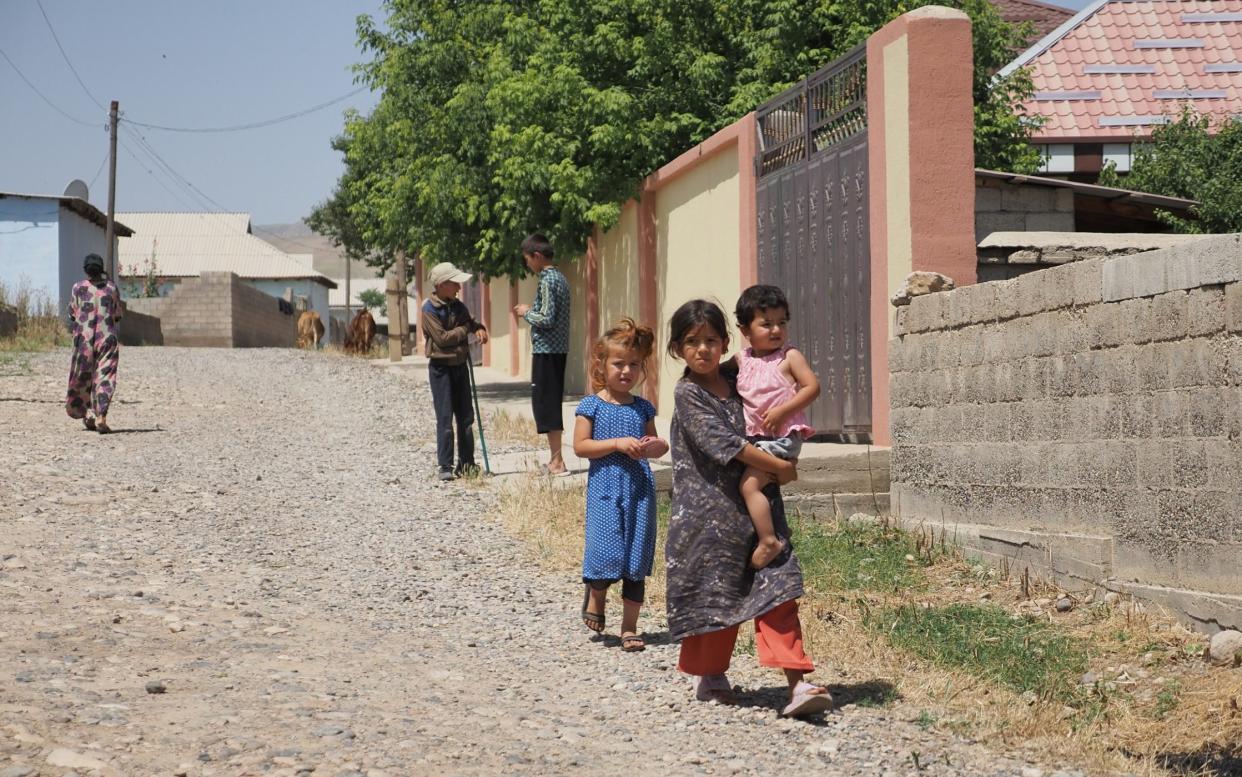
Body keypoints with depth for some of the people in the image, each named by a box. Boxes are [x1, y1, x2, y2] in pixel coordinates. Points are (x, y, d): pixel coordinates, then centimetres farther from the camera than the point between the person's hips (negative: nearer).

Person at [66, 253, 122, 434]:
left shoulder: (79, 287, -3)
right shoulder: (111, 287, 0)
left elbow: (72, 313, 2)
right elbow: (117, 315, 7)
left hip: (84, 337, 0)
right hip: (108, 337, 0)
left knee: (83, 378, 16)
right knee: (105, 378, -2)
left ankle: (86, 413, 12)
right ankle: (101, 417, -13)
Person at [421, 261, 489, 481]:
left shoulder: (458, 306, 7)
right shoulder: (429, 310, -13)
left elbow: (470, 322, 23)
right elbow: (442, 338, -19)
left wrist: (479, 328, -1)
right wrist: (466, 329, -8)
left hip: (460, 365, 7)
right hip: (441, 367, -7)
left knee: (465, 416, 9)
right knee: (445, 418, -6)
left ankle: (466, 463, 18)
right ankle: (445, 466, -3)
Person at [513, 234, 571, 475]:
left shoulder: (547, 281, -16)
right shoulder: (560, 278, 14)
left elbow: (547, 319, -22)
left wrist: (527, 313, -6)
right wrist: (532, 311, 14)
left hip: (546, 351, -10)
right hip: (559, 349, 10)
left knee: (545, 404, -6)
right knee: (552, 404, 13)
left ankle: (557, 462, -7)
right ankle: (555, 458, 17)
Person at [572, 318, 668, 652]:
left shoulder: (643, 408, 9)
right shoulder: (591, 406, -2)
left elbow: (657, 445, 19)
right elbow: (580, 446, -9)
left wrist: (655, 447, -5)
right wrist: (618, 444, -18)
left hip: (639, 488, 4)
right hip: (605, 488, -4)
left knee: (637, 559, 4)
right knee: (607, 553, -10)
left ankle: (629, 625, 13)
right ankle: (595, 594, 24)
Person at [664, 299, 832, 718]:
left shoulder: (736, 384, 10)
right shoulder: (687, 395, -7)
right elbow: (723, 443, -17)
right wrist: (779, 466, -15)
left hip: (756, 505, 5)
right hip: (708, 508, -4)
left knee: (777, 589, -5)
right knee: (714, 593, 6)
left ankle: (797, 682, -11)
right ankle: (710, 676, 26)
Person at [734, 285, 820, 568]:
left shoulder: (789, 357, -6)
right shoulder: (742, 359, 10)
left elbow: (812, 386, -12)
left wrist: (782, 411, -19)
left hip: (782, 436, -8)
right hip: (754, 436, 8)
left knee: (749, 484, -18)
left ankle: (768, 540, -14)